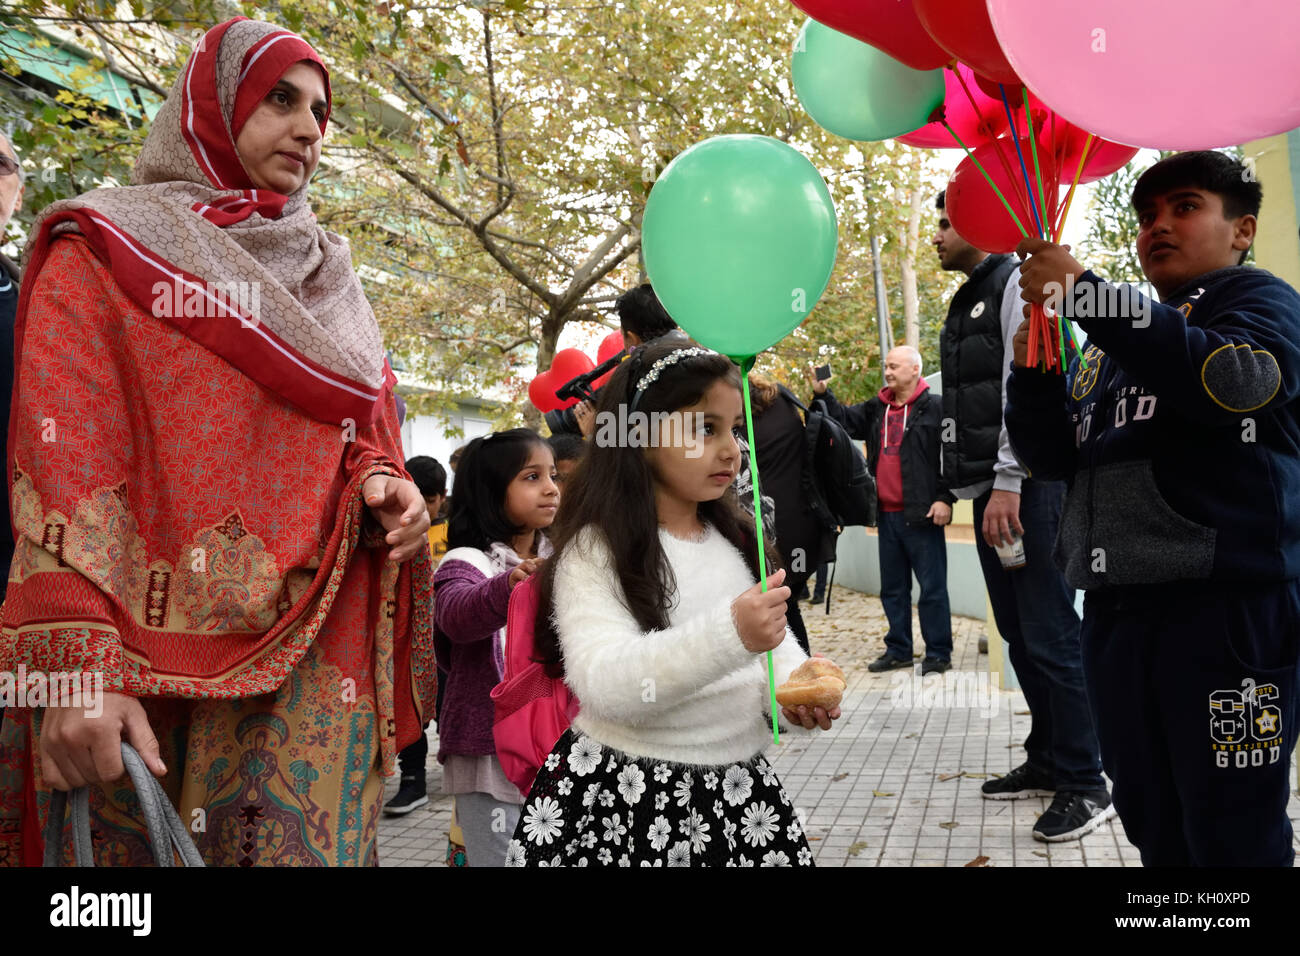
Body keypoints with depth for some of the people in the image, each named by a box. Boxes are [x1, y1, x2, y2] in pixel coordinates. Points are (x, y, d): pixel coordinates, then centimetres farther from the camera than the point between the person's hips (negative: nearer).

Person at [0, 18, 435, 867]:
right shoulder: (109, 251, 4)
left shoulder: (328, 279, 19)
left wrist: (383, 486, -3)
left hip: (312, 662, 4)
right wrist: (78, 666, -19)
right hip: (140, 673, -4)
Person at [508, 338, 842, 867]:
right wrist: (729, 634, -36)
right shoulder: (595, 549, -12)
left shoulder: (737, 539, 8)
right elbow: (604, 683, -25)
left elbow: (778, 644, 10)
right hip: (622, 803, -5)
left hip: (738, 791, 6)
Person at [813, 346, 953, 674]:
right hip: (887, 514, 7)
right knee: (893, 588, 14)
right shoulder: (877, 409, 15)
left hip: (921, 514, -7)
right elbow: (845, 420, 16)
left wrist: (945, 498, -13)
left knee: (932, 586, -1)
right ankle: (898, 650, 23)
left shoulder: (934, 407, -6)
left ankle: (938, 654, 6)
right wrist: (822, 394, 2)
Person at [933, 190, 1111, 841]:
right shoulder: (966, 304, 22)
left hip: (1028, 485, -9)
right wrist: (962, 489, 14)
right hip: (990, 491, 9)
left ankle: (1085, 785, 0)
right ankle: (1046, 762, 23)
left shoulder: (1016, 285, -5)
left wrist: (1008, 484, -20)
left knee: (1050, 635, -8)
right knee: (1019, 634, 13)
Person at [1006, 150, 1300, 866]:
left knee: (1233, 840, -4)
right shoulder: (1117, 341, 21)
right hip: (1116, 611, 6)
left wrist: (1083, 291, -19)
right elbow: (1057, 455, 16)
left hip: (1227, 604, -6)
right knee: (1151, 828, 12)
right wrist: (1032, 369, -2)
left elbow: (1236, 380, -20)